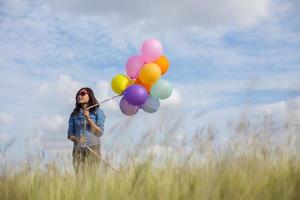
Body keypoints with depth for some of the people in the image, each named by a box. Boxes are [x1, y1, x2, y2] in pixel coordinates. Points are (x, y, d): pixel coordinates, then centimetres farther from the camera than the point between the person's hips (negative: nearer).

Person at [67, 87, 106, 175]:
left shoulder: (98, 112, 4)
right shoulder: (74, 114, 12)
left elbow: (100, 133, -3)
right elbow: (70, 134, 11)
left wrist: (88, 118, -11)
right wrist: (76, 139, -11)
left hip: (92, 148, -2)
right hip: (78, 149, 2)